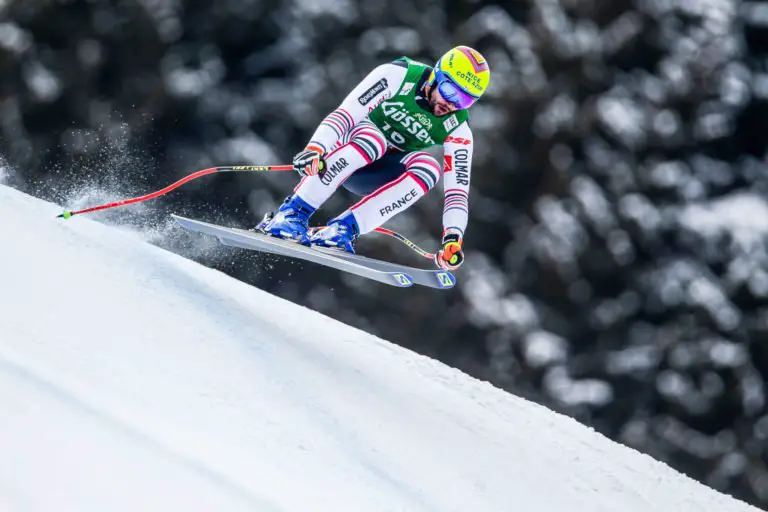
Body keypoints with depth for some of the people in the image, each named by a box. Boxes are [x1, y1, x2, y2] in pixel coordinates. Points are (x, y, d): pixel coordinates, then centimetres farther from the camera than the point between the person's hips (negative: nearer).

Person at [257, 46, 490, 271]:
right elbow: (345, 114, -26)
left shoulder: (458, 129, -10)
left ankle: (344, 227, -30)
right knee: (373, 138, -37)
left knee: (428, 168, -27)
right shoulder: (397, 75, -19)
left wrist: (453, 238, -30)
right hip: (346, 147, -3)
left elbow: (458, 188, -14)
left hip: (376, 176, 3)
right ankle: (291, 213, -35)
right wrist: (315, 149, -42)